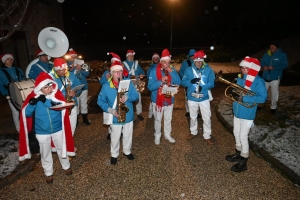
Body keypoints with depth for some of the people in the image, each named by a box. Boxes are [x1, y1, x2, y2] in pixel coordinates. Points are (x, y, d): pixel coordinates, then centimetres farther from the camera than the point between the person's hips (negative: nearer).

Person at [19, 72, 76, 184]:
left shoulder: (57, 94, -12)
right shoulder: (34, 97, -12)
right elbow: (27, 113, -11)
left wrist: (45, 101, -36)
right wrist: (32, 103, -30)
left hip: (57, 129, 0)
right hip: (42, 132, 0)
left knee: (61, 149, 21)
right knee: (45, 153, 18)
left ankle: (66, 166, 45)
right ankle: (48, 173, 40)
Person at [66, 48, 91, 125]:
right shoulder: (67, 65, -1)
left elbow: (87, 73, -1)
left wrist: (80, 69, -17)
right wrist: (75, 69, -20)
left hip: (83, 87, 3)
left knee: (84, 104, 11)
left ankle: (85, 119, 23)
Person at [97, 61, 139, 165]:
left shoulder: (128, 83, -4)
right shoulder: (106, 86, -9)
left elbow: (136, 96, -4)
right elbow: (100, 101, -6)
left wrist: (127, 97, -25)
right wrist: (110, 110, -20)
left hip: (128, 116, 2)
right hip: (115, 118, -2)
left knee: (128, 136, 19)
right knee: (115, 137, 14)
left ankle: (127, 151, 43)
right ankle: (114, 155, 37)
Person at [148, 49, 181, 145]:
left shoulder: (172, 70, -2)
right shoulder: (154, 71, -13)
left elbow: (178, 82, -12)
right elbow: (150, 86, -18)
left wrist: (171, 72, -22)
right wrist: (161, 81, -30)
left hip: (169, 99, 3)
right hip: (157, 99, -3)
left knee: (168, 119, 18)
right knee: (158, 119, 13)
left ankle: (167, 135, 37)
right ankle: (157, 135, 32)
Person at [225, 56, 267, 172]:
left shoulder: (258, 81, -18)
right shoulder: (240, 78, 5)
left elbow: (262, 98, -24)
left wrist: (243, 98, -29)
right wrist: (234, 93, -10)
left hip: (247, 114, -7)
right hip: (237, 112, 8)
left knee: (243, 137, 1)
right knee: (236, 134, 19)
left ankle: (243, 162, 18)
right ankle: (238, 154, 39)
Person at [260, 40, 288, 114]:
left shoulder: (282, 55, -7)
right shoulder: (267, 54, 1)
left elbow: (284, 65, -10)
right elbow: (262, 61, 8)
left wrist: (274, 68, -24)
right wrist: (264, 66, -14)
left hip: (275, 78, -3)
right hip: (265, 77, 3)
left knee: (274, 94, 6)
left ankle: (273, 107, 24)